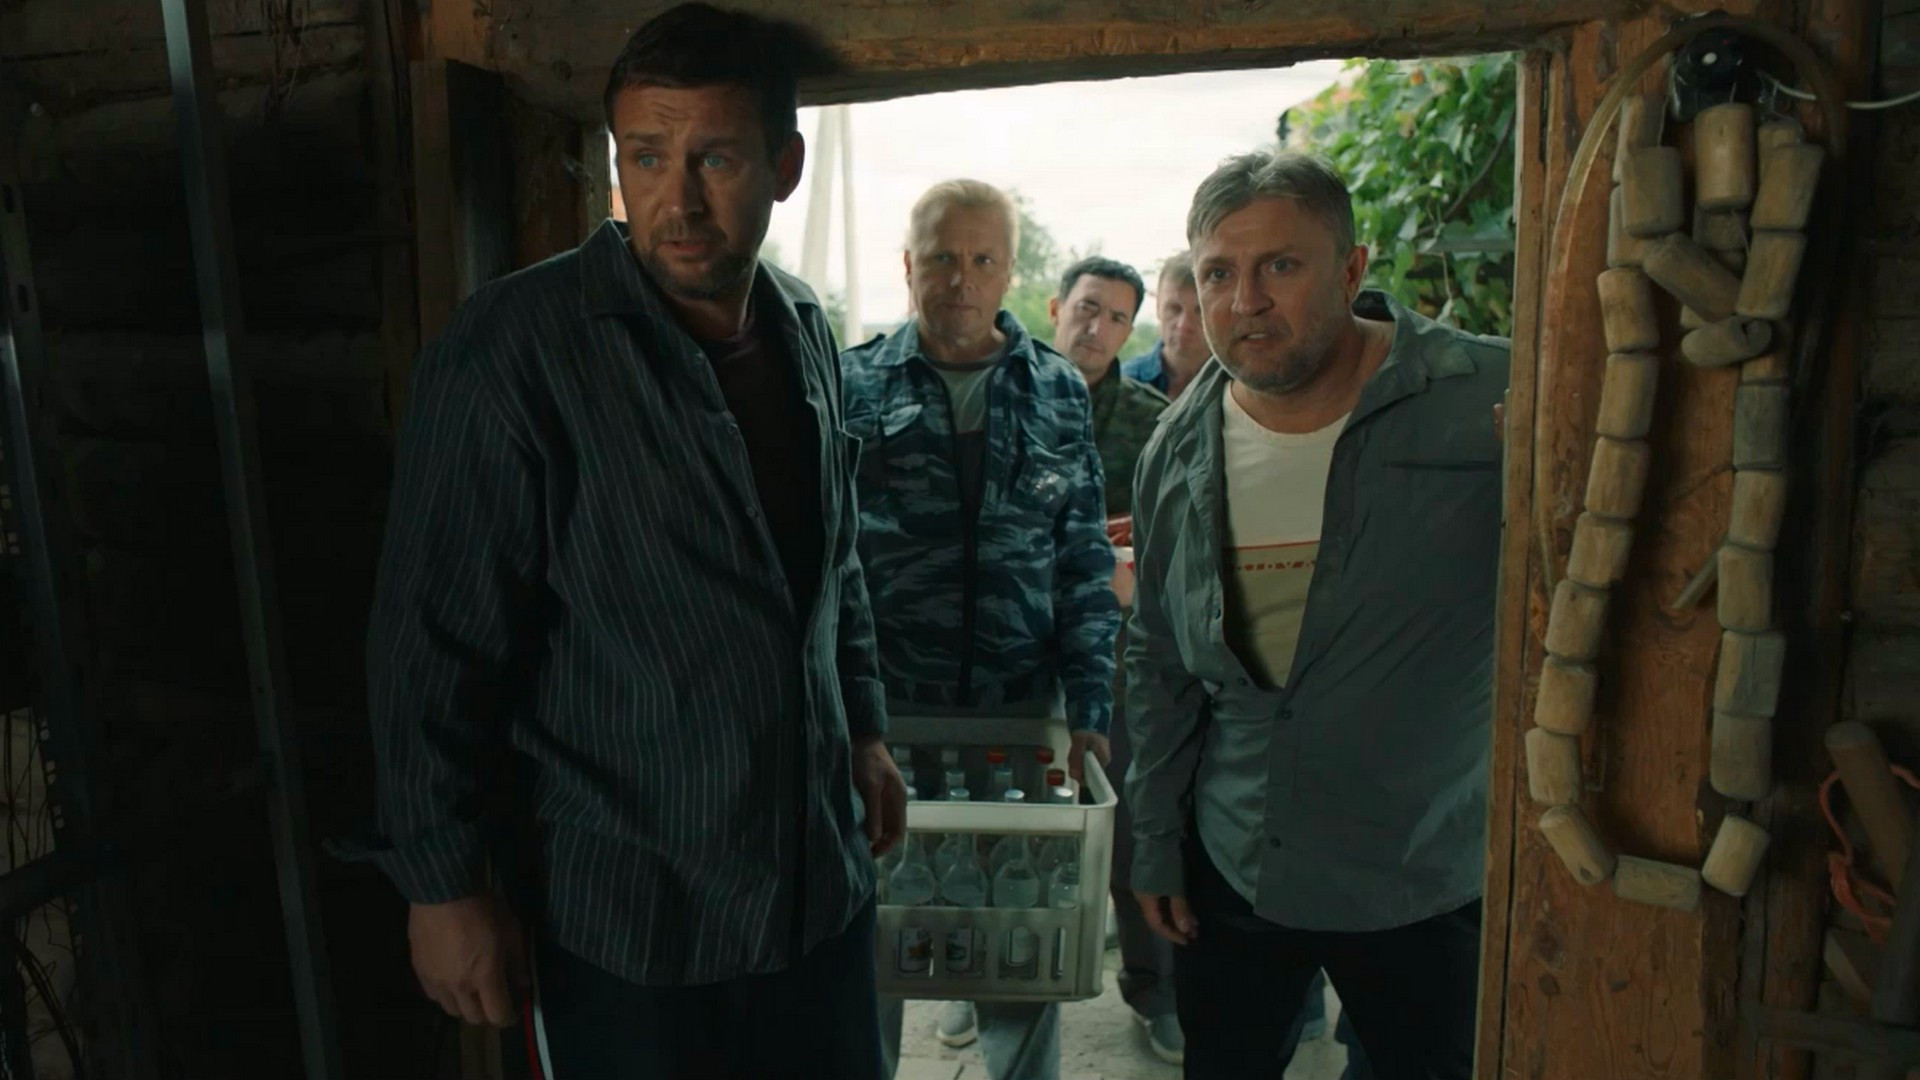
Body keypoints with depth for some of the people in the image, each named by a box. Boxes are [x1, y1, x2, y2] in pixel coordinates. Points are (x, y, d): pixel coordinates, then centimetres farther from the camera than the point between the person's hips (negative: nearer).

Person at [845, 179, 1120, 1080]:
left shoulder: (1060, 392, 6)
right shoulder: (854, 384, 1)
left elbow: (1086, 563, 5)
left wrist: (1089, 708, -3)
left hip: (1021, 706, 1)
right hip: (880, 704, -1)